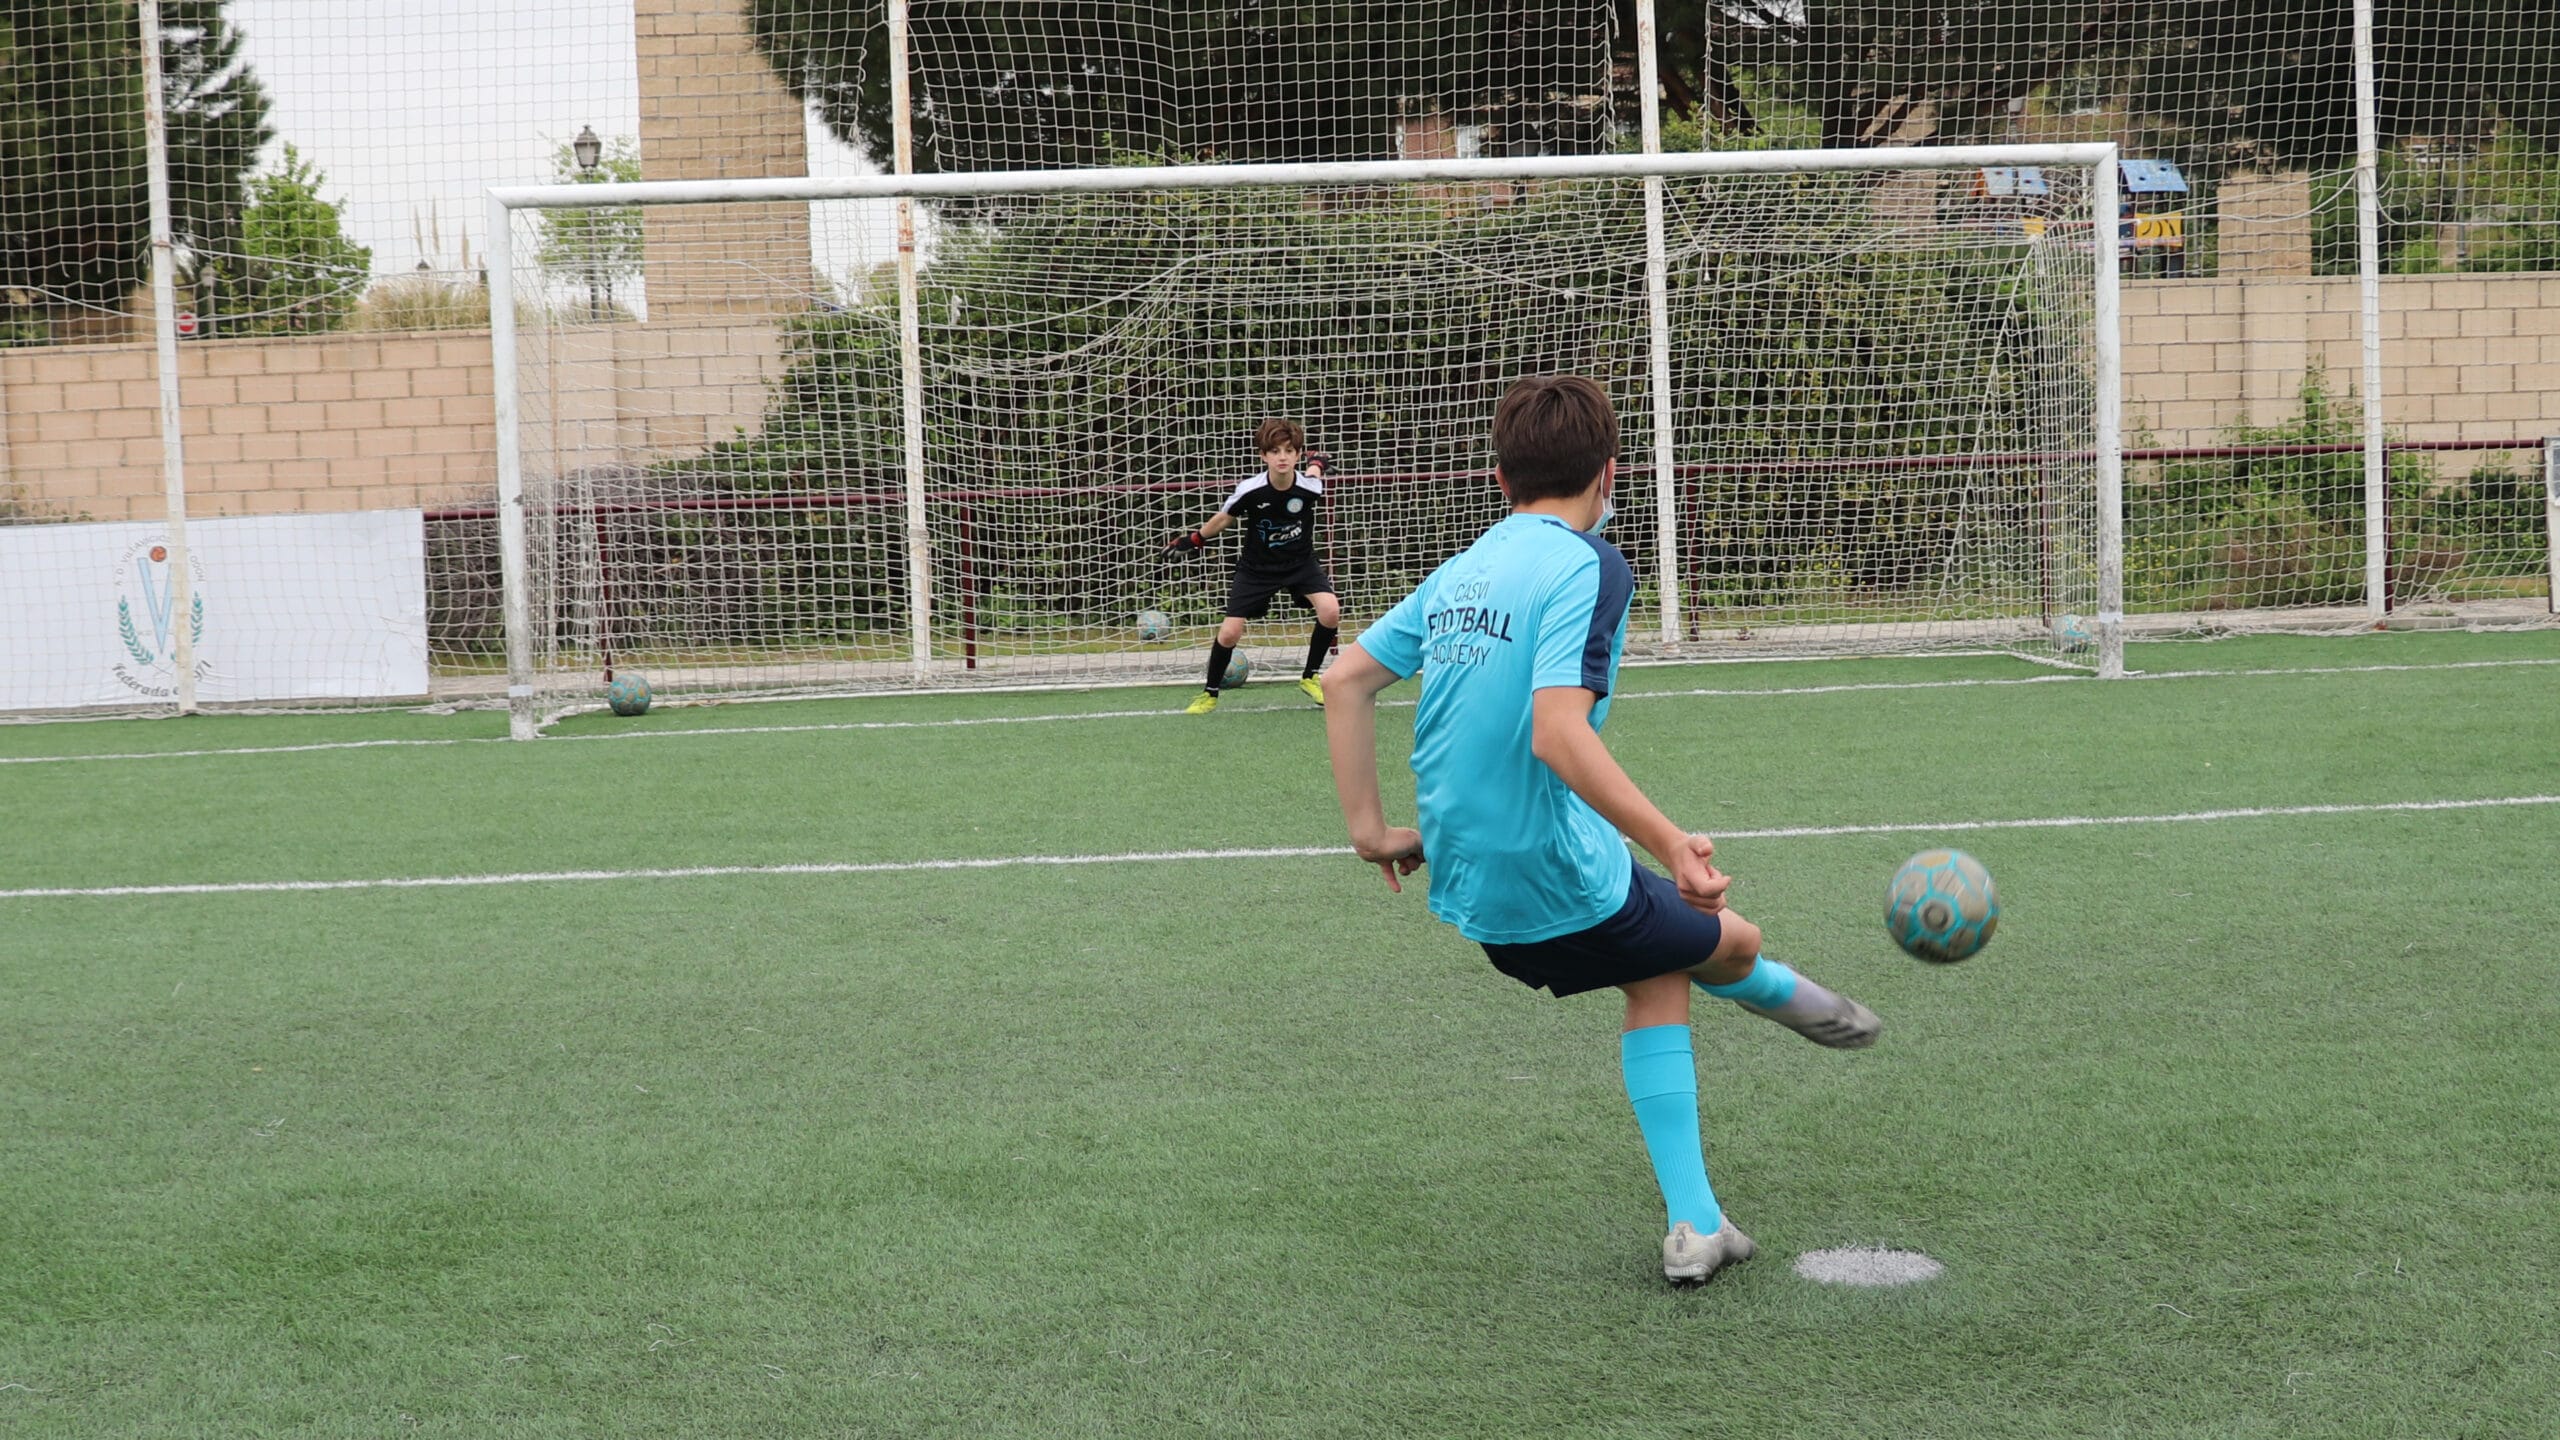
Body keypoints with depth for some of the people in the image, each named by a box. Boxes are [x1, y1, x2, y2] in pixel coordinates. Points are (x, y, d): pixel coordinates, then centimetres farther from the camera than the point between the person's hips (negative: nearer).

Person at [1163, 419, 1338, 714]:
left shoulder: (1309, 488, -24)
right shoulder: (1250, 490, -25)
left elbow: (1315, 467, 2)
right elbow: (1224, 518, -3)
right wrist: (1194, 539, 7)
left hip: (1300, 562, 1)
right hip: (1256, 566, -1)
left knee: (1330, 611, -22)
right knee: (1229, 632, -8)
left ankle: (1309, 678, 2)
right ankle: (1210, 694, 18)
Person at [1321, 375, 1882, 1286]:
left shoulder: (1463, 570, 8)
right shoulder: (1587, 567, -16)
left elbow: (1347, 679, 8)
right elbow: (1557, 733, -28)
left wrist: (1369, 826, 11)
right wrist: (1671, 843, -28)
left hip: (1470, 892, 8)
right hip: (1563, 885, -8)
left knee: (1662, 969, 23)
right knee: (1730, 943, 19)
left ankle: (1694, 1226, 22)